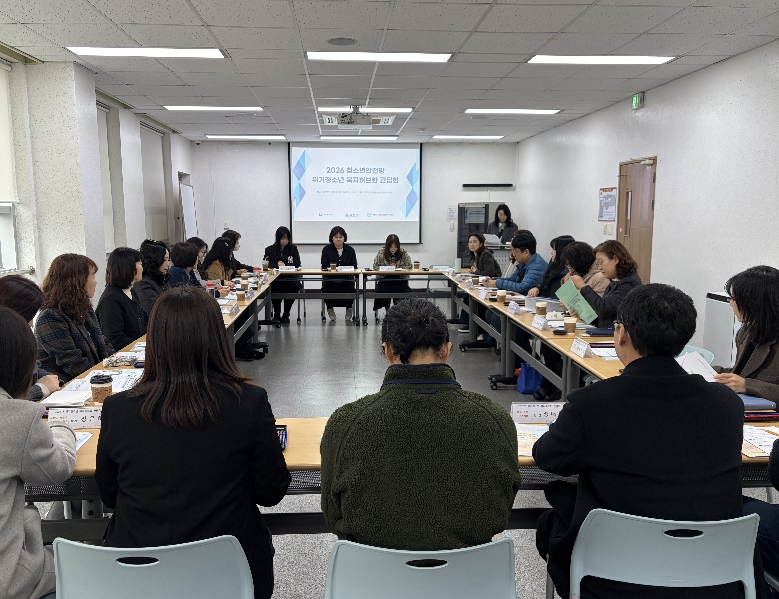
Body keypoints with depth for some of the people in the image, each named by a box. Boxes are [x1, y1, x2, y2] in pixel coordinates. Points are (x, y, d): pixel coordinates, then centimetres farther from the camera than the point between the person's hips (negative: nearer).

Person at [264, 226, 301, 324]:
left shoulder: (293, 248, 10)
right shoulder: (270, 249, 10)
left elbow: (297, 264, 1)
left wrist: (284, 265, -11)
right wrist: (277, 265, -16)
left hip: (290, 278, 0)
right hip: (275, 279, 0)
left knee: (291, 289, -29)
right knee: (275, 290, -30)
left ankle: (285, 315, -7)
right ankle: (277, 315, -6)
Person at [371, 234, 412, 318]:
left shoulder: (403, 253, 0)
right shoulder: (381, 252, 0)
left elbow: (409, 266, -2)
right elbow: (375, 266, -1)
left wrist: (397, 267, -16)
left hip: (400, 279, 0)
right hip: (385, 278, 0)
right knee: (384, 289, -29)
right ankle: (387, 310, -9)